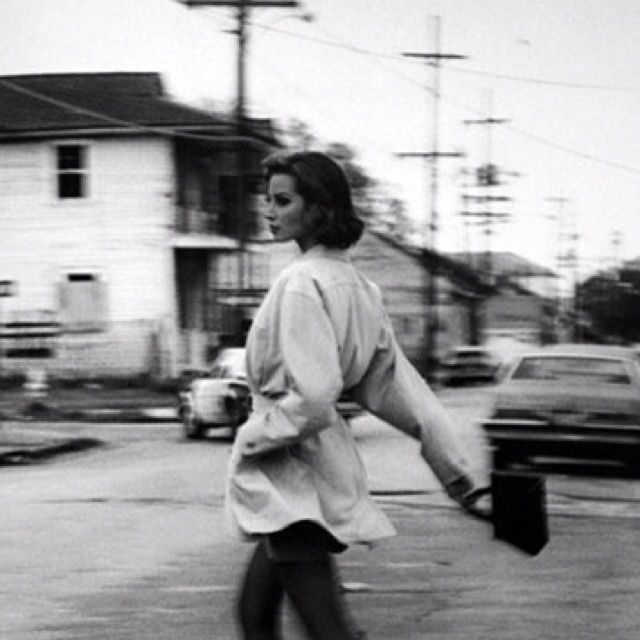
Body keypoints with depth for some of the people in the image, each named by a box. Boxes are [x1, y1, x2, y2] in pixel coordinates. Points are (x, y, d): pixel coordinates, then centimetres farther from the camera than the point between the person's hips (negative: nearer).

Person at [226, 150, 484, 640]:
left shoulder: (302, 284, -17)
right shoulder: (355, 286, 9)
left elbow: (312, 399, -25)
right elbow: (395, 386, 13)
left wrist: (254, 438, -10)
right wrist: (455, 470, 15)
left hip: (292, 479, -10)